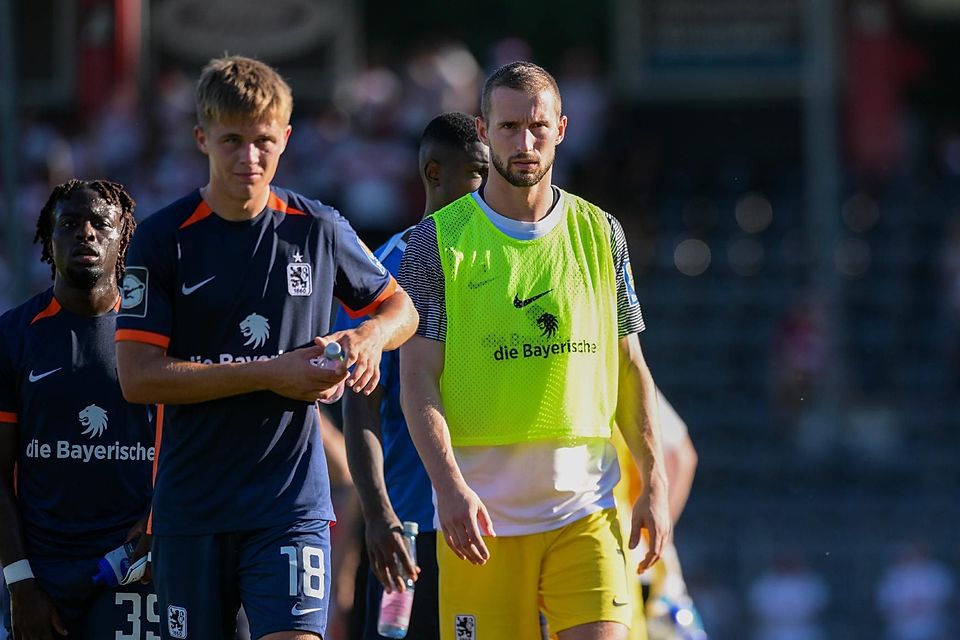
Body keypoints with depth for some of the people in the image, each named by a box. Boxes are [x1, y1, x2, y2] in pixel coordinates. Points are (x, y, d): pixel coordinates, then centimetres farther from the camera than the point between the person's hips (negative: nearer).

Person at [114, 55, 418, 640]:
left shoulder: (318, 229, 4)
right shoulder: (164, 239, -3)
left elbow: (401, 309, 20)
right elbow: (139, 377, -10)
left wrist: (368, 339, -5)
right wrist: (270, 374, -14)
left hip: (292, 499, 0)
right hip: (190, 502, 0)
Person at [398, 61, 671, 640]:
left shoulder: (600, 234, 9)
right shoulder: (439, 241, 0)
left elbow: (631, 370, 14)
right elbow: (417, 379, -4)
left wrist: (655, 484, 7)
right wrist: (450, 485, -17)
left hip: (585, 510, 2)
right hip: (482, 515, -2)